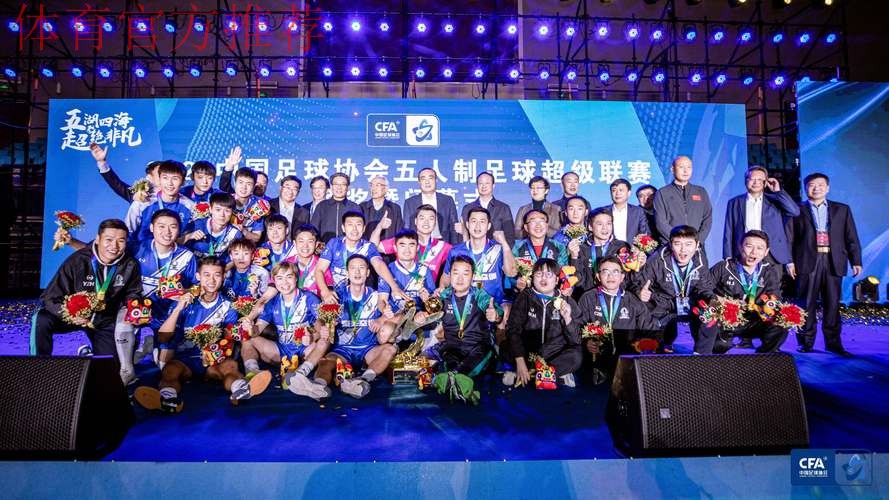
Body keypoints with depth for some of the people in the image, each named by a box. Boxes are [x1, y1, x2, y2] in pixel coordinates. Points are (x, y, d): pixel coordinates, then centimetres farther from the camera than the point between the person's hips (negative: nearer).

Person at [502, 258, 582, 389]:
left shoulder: (566, 301, 2)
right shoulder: (524, 298, 0)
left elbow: (575, 341, -3)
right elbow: (513, 330, -12)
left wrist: (567, 318, -21)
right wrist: (520, 362, -24)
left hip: (555, 355, 1)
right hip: (528, 352, -1)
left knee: (576, 356, -28)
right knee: (505, 349, -28)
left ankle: (519, 376, -19)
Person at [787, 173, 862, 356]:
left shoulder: (842, 209, 14)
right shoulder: (797, 210, 6)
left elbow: (851, 237, 11)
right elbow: (789, 237, 1)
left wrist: (856, 261, 3)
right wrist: (789, 261, -8)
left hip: (833, 263, 2)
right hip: (807, 263, -2)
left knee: (832, 304, 5)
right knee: (807, 304, 0)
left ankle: (833, 342, 14)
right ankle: (806, 342, 7)